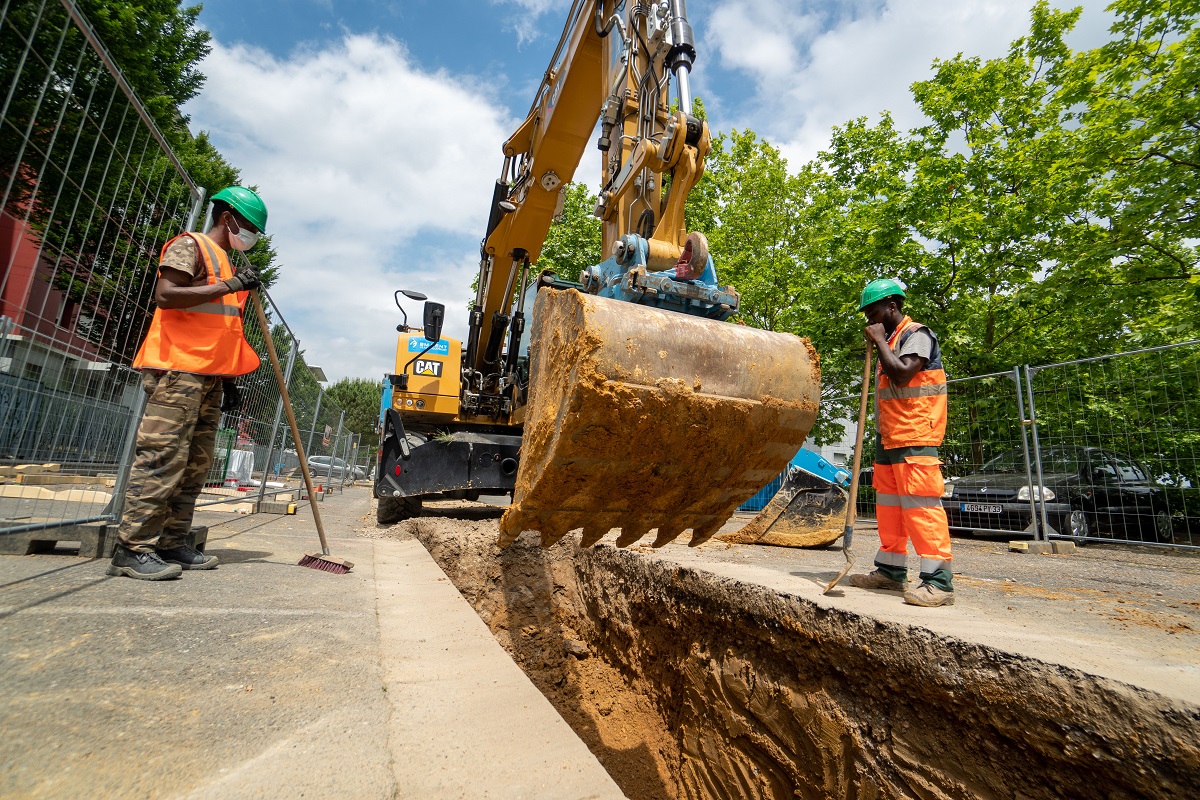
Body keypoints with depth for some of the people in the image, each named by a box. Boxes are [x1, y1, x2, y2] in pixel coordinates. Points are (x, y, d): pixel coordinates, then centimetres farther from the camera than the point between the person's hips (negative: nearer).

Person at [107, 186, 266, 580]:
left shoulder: (225, 264, 26)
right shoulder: (191, 245, 0)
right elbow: (165, 294, -16)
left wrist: (229, 380, 21)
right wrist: (229, 286, -16)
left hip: (209, 376, 9)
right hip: (177, 369, -9)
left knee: (196, 463, 6)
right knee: (163, 456, -11)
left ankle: (171, 544, 11)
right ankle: (133, 548, -6)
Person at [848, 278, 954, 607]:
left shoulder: (917, 334, -7)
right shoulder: (889, 341, 20)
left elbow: (902, 374, -22)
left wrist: (879, 341, -12)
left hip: (915, 437, -9)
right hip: (889, 437, 10)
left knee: (921, 505, -10)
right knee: (888, 504, 11)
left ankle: (939, 581, -5)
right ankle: (891, 570, 18)